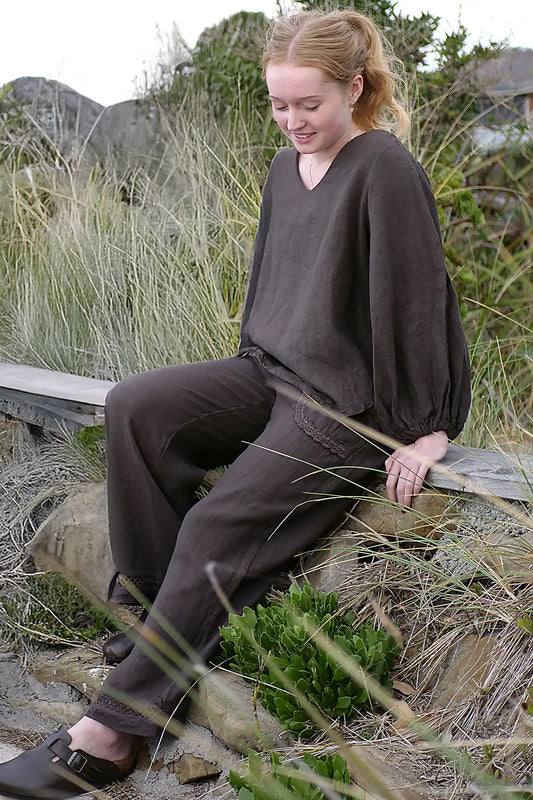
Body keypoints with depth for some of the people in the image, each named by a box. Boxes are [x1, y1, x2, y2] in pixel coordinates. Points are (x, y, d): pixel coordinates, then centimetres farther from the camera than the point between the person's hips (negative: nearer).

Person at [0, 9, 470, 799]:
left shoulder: (386, 170, -13)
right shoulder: (286, 168, 12)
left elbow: (417, 294, -14)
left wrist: (429, 429, -13)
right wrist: (246, 376, 17)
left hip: (350, 401, -8)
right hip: (271, 375, 8)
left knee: (219, 525, -22)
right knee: (135, 405, -15)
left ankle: (114, 732, -17)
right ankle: (149, 590, -5)